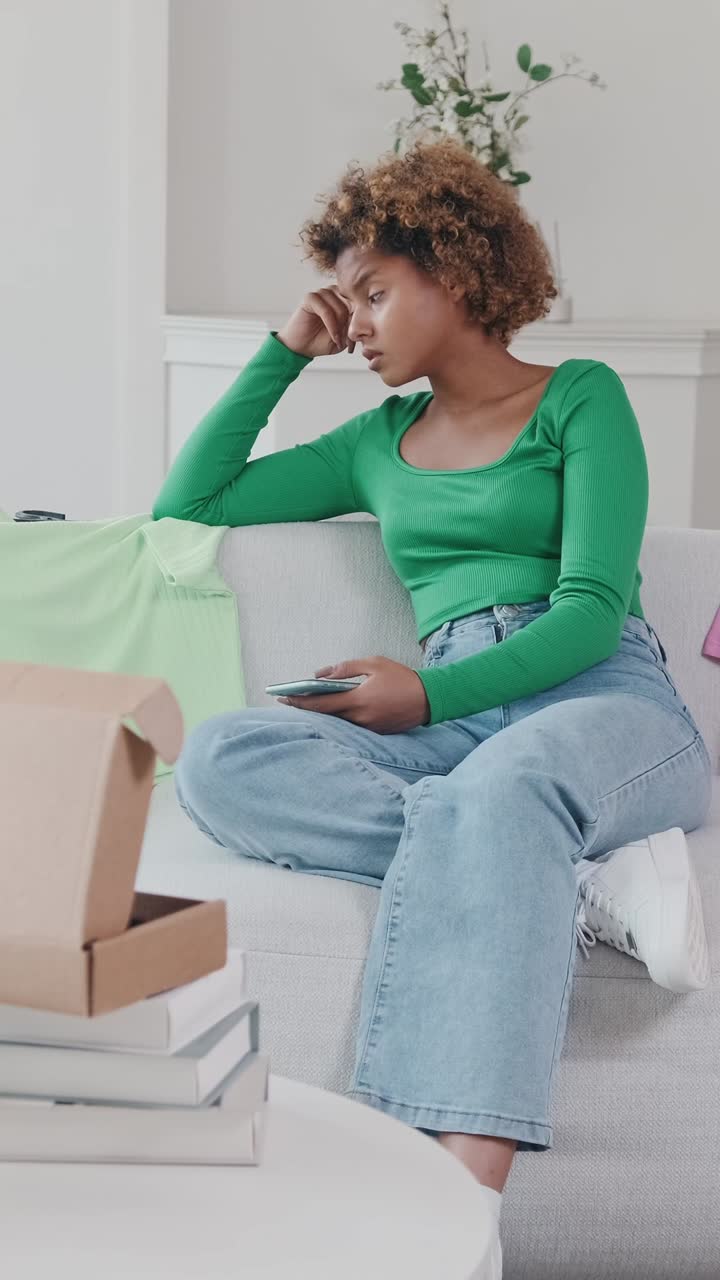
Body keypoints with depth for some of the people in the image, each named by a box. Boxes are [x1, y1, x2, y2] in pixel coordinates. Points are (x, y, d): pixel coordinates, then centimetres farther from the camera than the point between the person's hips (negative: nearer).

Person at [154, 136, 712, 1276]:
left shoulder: (581, 399, 10)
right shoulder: (380, 443, 26)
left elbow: (591, 612, -3)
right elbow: (188, 503, 28)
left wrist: (429, 693, -14)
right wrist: (285, 352, 23)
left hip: (604, 702, -5)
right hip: (449, 723, 5)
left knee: (497, 789, -42)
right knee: (218, 759, -25)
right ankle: (579, 884, -32)